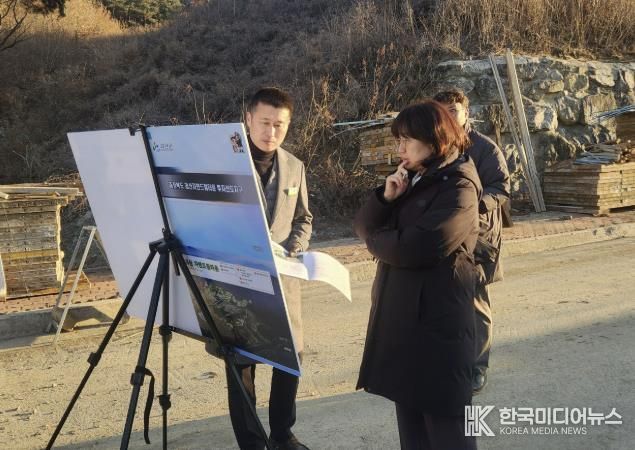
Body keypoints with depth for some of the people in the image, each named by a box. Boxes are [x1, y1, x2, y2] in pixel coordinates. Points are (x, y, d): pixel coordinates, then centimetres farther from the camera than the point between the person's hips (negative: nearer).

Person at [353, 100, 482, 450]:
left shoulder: (457, 188, -13)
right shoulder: (413, 179, 13)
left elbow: (414, 248, -23)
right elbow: (363, 224, 9)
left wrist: (375, 239, -4)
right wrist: (386, 197, -9)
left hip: (436, 319, -8)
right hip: (399, 314, 8)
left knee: (443, 420, 2)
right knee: (409, 414, 18)